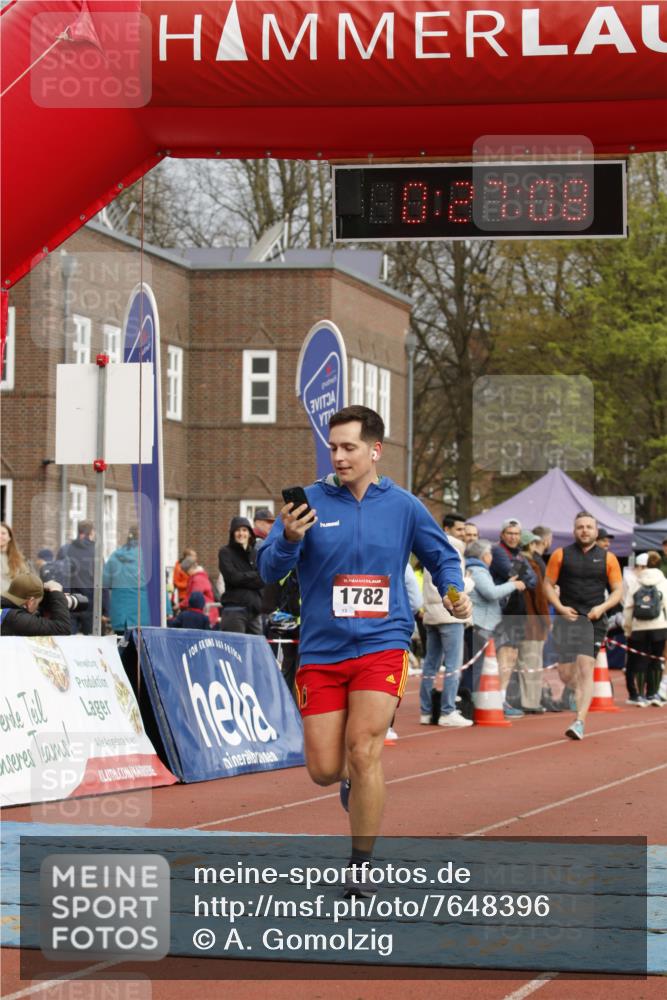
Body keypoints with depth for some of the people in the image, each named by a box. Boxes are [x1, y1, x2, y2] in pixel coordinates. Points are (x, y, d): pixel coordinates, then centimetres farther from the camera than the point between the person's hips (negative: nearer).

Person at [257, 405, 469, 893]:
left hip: (381, 646, -1)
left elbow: (443, 556, 17)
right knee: (324, 769, 0)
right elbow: (269, 570, -7)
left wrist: (455, 592, -3)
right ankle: (353, 778, 39)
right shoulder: (310, 501, -1)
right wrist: (290, 539, -28)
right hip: (320, 650, 1)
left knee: (363, 751, -16)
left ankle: (362, 864, 0)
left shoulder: (403, 506, 3)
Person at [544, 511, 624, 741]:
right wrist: (560, 607, -7)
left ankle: (580, 722, -14)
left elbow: (618, 591, 9)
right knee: (565, 674, -2)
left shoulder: (607, 558, 7)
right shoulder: (561, 555, 7)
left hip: (594, 620, -1)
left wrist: (602, 607, -8)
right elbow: (548, 584, 9)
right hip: (567, 617, 1)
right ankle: (583, 694, 32)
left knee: (585, 670, -11)